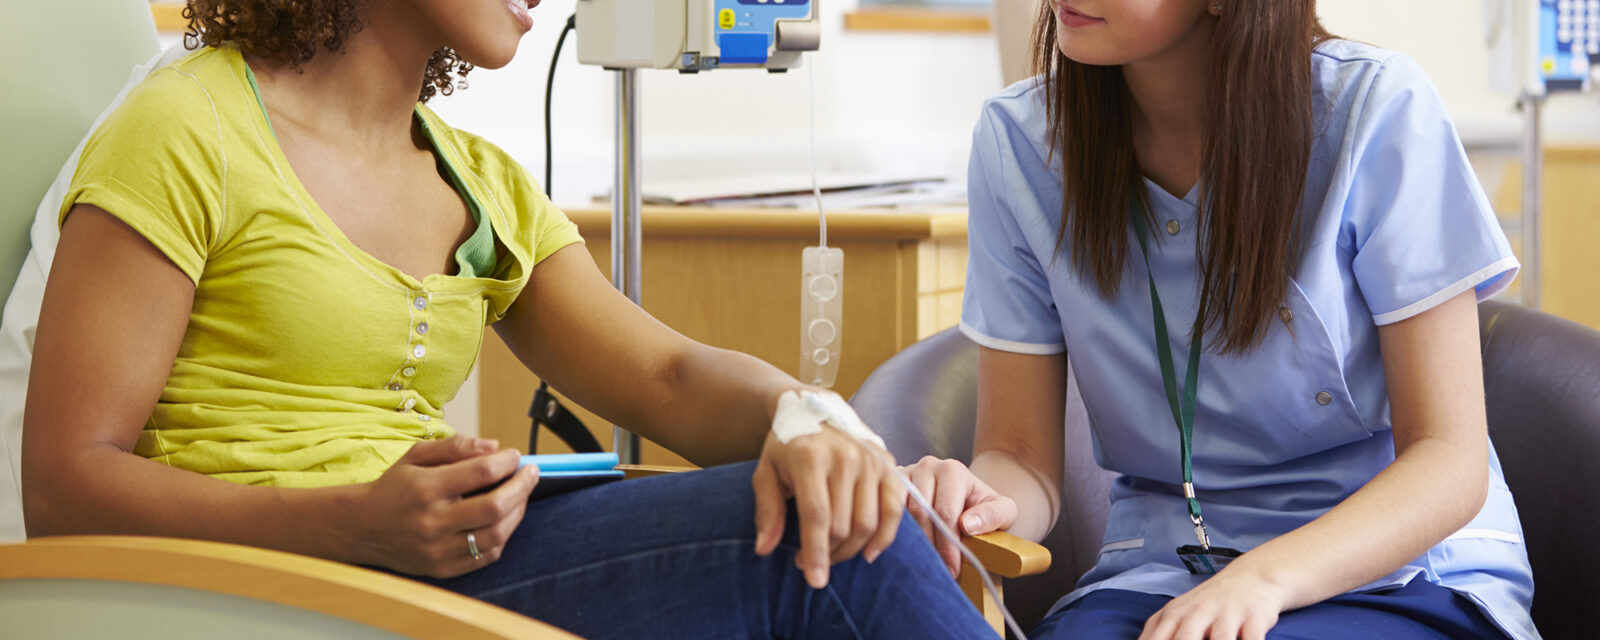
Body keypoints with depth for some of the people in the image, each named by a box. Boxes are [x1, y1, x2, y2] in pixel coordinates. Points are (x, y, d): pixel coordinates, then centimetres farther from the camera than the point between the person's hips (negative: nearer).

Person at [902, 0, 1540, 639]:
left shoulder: (1376, 111, -12)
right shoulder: (1017, 140, -3)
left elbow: (1451, 462, -14)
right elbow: (1024, 460, -1)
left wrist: (1267, 576, -31)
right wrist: (979, 504, -26)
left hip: (1403, 578, -3)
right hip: (1160, 568, 3)